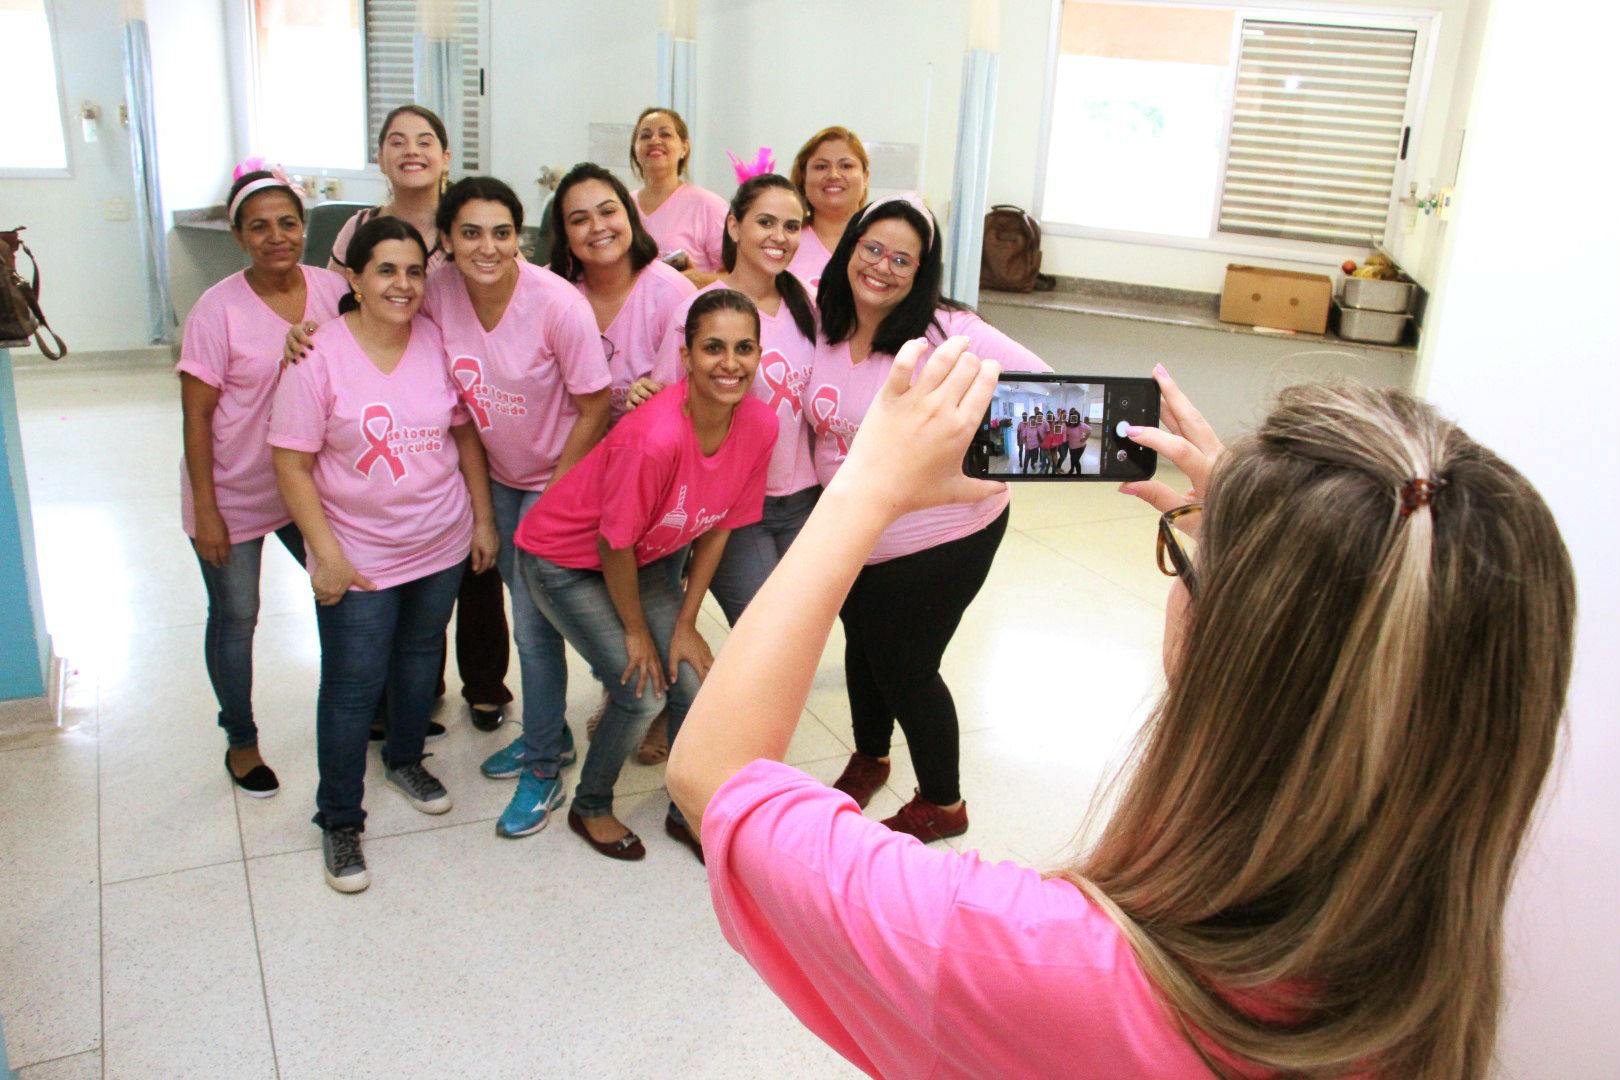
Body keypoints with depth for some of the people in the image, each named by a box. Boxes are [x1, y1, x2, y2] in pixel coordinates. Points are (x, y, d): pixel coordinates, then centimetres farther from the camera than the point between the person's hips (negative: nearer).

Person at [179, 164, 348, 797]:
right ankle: (240, 740, 31)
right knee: (236, 617, 10)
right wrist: (205, 510, -13)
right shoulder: (219, 310, -16)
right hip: (235, 494, -3)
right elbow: (196, 417, -13)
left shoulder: (332, 290, -6)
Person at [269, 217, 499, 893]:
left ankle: (406, 759, 47)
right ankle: (339, 821, 20)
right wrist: (327, 556, -16)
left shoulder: (439, 342, -4)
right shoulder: (319, 356, -14)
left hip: (442, 545, 4)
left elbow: (465, 432, 6)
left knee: (420, 656, 21)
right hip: (358, 557, -4)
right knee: (352, 685, 1)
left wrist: (483, 519, 5)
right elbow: (292, 463, -13)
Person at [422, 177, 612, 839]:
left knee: (534, 625, -2)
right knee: (524, 612, 16)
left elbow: (594, 411, -17)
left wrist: (553, 495, -13)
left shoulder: (558, 305, -24)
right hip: (497, 476, 5)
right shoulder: (437, 294, -12)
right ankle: (548, 732, 37)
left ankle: (543, 772, 15)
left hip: (556, 479, -5)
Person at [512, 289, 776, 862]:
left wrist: (685, 623, -3)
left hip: (648, 556, 6)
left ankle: (688, 811, 24)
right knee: (642, 692, -9)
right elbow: (613, 545, -24)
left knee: (692, 682, -2)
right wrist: (636, 631, -10)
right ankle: (589, 808, 20)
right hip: (564, 558, -5)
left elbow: (717, 528, -5)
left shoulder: (760, 425, -18)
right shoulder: (656, 437, -37)